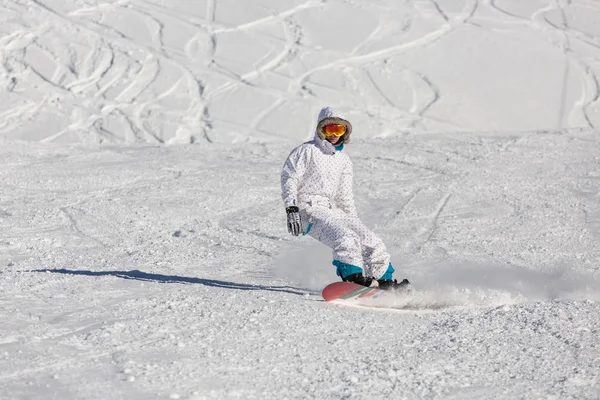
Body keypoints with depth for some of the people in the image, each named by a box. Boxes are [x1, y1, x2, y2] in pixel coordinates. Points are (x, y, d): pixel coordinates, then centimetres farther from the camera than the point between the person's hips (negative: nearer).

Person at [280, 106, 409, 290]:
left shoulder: (344, 160, 20)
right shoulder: (306, 151, 1)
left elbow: (345, 196, 26)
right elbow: (289, 179, -6)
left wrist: (353, 219, 20)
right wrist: (291, 209, -18)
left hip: (333, 210, 7)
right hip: (309, 209, -7)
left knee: (370, 240, -3)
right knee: (344, 237, -31)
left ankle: (384, 280, 5)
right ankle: (353, 275, -39)